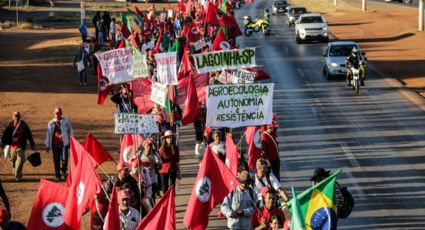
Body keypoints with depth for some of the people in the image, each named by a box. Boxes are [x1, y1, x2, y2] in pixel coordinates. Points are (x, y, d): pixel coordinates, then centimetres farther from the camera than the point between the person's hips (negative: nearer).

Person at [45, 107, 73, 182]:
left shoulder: (66, 121, 4)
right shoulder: (51, 123, 9)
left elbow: (70, 131, 8)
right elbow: (48, 134, 14)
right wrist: (47, 145, 13)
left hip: (64, 143, -2)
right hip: (55, 144, 2)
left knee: (64, 158, -14)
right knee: (56, 160, 5)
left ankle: (64, 171, 13)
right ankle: (57, 176, 16)